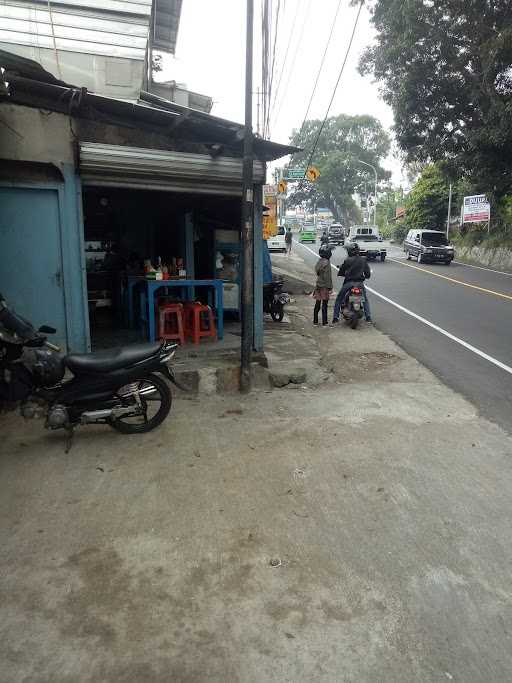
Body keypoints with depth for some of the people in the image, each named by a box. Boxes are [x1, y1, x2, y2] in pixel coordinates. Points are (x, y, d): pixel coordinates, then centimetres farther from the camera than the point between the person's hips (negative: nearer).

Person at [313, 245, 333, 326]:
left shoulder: (319, 261, 8)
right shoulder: (326, 262, -16)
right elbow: (327, 276, -18)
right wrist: (330, 287, -12)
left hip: (318, 285, 7)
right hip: (325, 286, -7)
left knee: (317, 304, 12)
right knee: (324, 304, -1)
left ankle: (315, 321, 17)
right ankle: (324, 322, 4)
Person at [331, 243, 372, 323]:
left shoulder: (347, 260, -4)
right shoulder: (363, 260, 5)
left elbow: (340, 273, 3)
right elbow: (368, 273, 8)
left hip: (349, 283, -2)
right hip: (360, 283, 3)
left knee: (339, 299, 11)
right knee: (365, 300, 22)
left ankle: (335, 318, 5)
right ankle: (368, 317, 13)